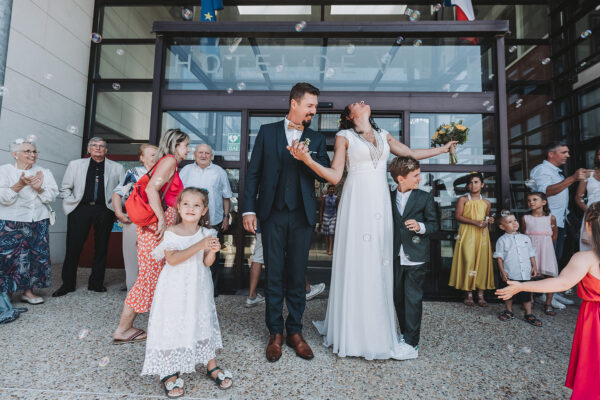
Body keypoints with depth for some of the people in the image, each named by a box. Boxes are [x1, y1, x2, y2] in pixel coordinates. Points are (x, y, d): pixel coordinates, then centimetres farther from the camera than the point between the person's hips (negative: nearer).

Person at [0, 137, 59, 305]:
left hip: (39, 222, 3)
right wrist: (20, 184, -20)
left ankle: (28, 291, 13)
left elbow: (52, 196, 4)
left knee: (35, 256, 3)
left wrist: (39, 189, -13)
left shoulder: (44, 172, 10)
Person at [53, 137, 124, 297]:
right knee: (73, 247, 1)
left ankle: (96, 283, 16)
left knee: (101, 248, 5)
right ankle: (67, 284, 15)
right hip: (80, 209, 1)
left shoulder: (117, 168, 9)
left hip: (104, 211, 0)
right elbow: (65, 188, 14)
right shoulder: (75, 164, 13)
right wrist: (72, 203, 3)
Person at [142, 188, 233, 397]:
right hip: (175, 289, -3)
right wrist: (199, 246, -31)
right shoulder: (171, 232, -9)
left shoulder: (206, 233, -1)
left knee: (203, 322, 11)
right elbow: (172, 259, -22)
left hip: (198, 288, 3)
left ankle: (211, 366, 27)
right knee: (173, 324, 2)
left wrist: (212, 251, -24)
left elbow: (207, 263, -2)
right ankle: (169, 373, 21)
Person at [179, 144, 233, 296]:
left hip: (214, 222, -1)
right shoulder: (186, 170, 11)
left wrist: (226, 217, 3)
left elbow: (226, 197, 9)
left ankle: (212, 289, 17)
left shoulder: (219, 172, 8)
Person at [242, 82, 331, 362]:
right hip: (272, 213, -1)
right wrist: (249, 210, -3)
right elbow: (253, 172, 4)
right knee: (273, 275, 5)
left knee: (298, 276, 8)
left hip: (302, 216, 1)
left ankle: (295, 331, 23)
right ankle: (275, 333, 20)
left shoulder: (316, 139, 11)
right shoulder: (267, 131, 7)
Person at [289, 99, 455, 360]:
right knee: (356, 263, -2)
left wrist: (443, 149, 34)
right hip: (357, 202, -4)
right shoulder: (344, 136, 5)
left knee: (378, 264, 7)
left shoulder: (383, 135, 19)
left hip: (380, 204, 4)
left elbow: (412, 154, 26)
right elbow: (335, 175, -5)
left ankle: (378, 331, 20)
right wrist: (308, 159, -18)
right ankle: (353, 332, 12)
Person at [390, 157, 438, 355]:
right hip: (396, 258, 3)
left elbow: (434, 224, 0)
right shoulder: (389, 198, 6)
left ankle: (411, 341, 12)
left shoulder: (425, 197, 0)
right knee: (398, 298, 14)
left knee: (413, 299, 1)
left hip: (416, 258, -3)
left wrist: (420, 226, -20)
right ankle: (404, 333, 32)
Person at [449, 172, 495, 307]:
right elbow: (458, 216, -7)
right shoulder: (463, 199, 2)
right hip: (467, 234, -3)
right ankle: (468, 294, 4)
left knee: (482, 262, 1)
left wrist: (489, 220, 0)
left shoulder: (486, 203, 13)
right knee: (468, 261, -6)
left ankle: (481, 294, 9)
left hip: (482, 235, 3)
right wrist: (474, 222, -17)